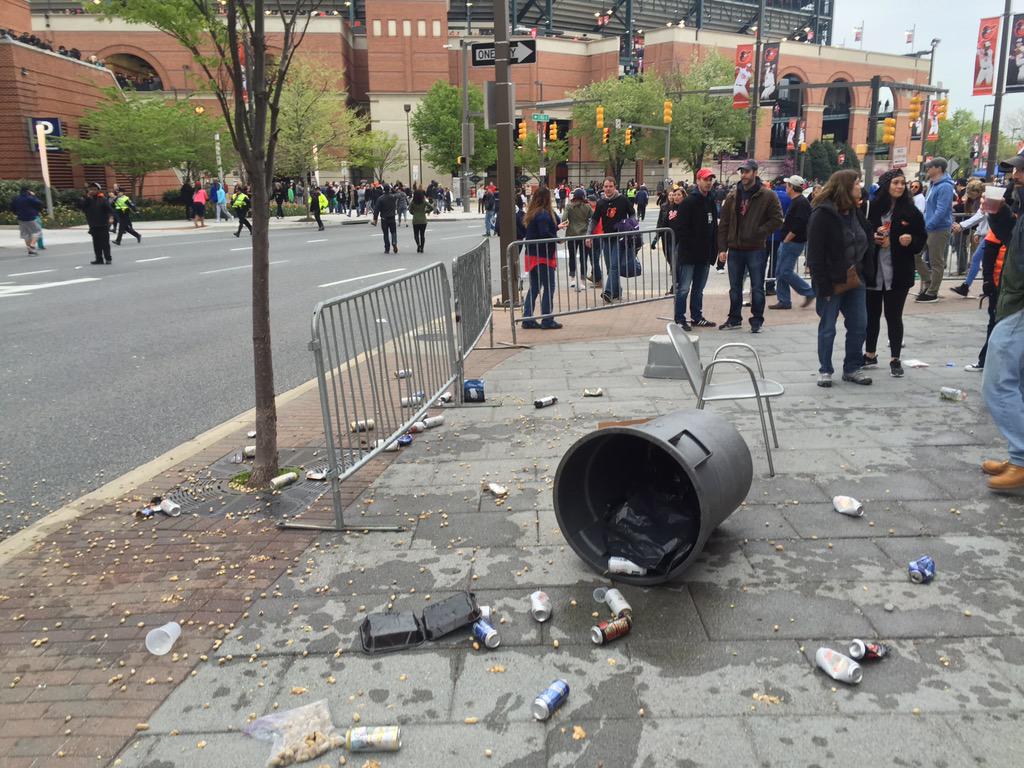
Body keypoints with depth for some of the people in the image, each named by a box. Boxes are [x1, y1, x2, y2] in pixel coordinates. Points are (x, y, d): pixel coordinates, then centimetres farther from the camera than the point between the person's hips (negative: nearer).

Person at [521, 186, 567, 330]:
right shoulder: (544, 214, -16)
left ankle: (527, 319, 14)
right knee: (548, 287, 1)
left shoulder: (532, 213, 10)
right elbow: (544, 234, -25)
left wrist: (557, 227, 26)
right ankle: (547, 320, 5)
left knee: (534, 288, 13)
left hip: (532, 255, 8)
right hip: (544, 255, -8)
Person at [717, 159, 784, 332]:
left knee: (757, 288, 2)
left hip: (756, 250, -4)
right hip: (735, 250, 4)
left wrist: (758, 233, -14)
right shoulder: (733, 197, 8)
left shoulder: (767, 196, -4)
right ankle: (735, 319, 24)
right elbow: (723, 224, 7)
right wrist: (722, 248, 0)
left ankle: (757, 321, 13)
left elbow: (777, 220, -5)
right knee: (735, 288, 12)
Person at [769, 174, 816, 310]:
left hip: (793, 242, -10)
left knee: (786, 272, -10)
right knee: (779, 272, 9)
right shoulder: (796, 201, 16)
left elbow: (798, 226, -23)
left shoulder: (801, 202, -16)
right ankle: (783, 301, 14)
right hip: (787, 242, 10)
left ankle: (809, 292, 2)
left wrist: (786, 240, -18)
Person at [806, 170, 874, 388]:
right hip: (832, 282, -7)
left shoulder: (856, 212, 10)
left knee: (859, 326, 8)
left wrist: (862, 271, 3)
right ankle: (825, 370, 16)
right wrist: (823, 285, -20)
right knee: (827, 329, 4)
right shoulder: (822, 214, -14)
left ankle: (853, 368, 21)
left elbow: (867, 238, 18)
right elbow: (815, 254, -17)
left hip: (854, 280, 7)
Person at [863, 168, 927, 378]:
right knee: (871, 314, 12)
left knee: (894, 316, 4)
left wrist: (911, 240, -16)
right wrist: (872, 238, -11)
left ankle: (895, 359, 14)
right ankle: (870, 354, 27)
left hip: (898, 273, -1)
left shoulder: (911, 211, 0)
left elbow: (922, 239, 5)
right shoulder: (873, 208, -1)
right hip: (873, 270, 1)